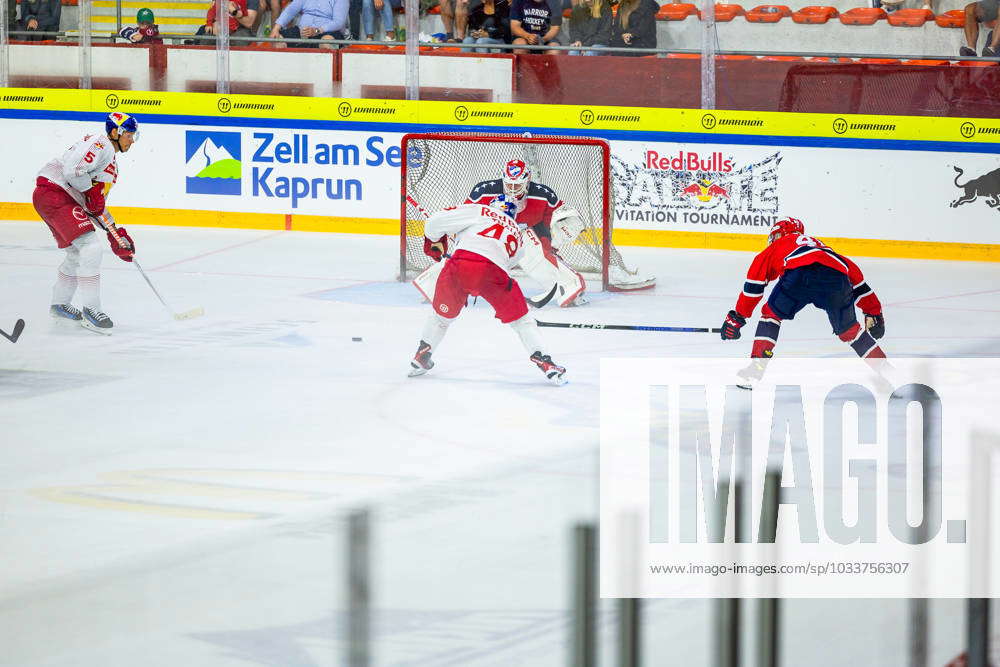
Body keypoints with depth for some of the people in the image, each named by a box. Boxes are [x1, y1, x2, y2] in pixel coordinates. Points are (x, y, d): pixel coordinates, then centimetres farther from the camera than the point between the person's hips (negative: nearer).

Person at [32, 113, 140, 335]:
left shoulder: (112, 165, 22)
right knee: (90, 247, -17)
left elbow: (98, 205, 24)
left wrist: (116, 233, 15)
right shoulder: (100, 145, -11)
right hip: (53, 192, -11)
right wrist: (91, 193, -14)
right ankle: (91, 310, -14)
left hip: (66, 199, 11)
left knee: (78, 254, 20)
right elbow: (73, 170, -25)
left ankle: (60, 304, 38)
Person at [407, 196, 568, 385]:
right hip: (493, 270, 0)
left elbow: (436, 222, 13)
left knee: (442, 315, 25)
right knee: (521, 320, 15)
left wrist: (434, 241, 33)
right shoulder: (516, 233, 33)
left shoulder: (478, 211, 22)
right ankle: (545, 363, 6)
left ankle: (420, 359, 31)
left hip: (459, 263, 0)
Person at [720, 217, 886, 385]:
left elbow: (754, 283, 25)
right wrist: (873, 311, 42)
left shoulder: (777, 246, 34)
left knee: (771, 314, 19)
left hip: (800, 273, -3)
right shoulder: (818, 243, 45)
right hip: (837, 276, 3)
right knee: (848, 330, 21)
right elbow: (854, 272, 39)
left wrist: (738, 316, 29)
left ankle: (757, 366, 9)